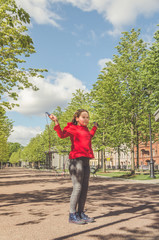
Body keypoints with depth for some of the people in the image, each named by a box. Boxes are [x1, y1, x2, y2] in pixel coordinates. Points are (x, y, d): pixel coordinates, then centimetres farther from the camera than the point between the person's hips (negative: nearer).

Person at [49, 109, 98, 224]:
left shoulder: (86, 130, 21)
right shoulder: (72, 128, -1)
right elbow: (62, 134, -18)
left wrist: (95, 127, 47)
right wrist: (56, 122, -27)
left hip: (86, 160, 8)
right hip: (76, 159, -8)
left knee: (85, 188, 8)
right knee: (77, 187, -8)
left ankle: (81, 213, 18)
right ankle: (72, 215, 1)